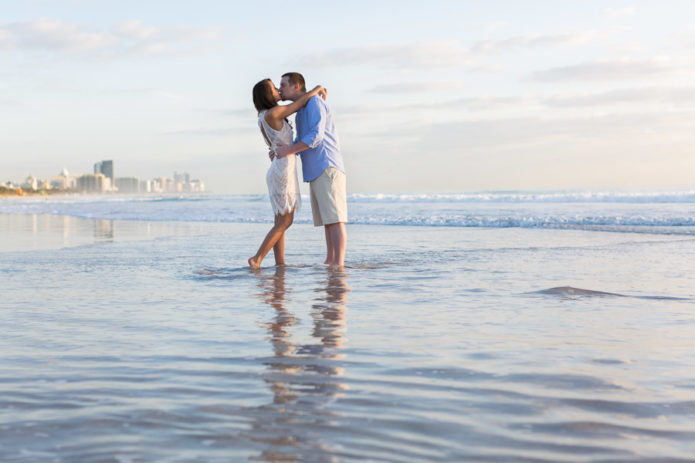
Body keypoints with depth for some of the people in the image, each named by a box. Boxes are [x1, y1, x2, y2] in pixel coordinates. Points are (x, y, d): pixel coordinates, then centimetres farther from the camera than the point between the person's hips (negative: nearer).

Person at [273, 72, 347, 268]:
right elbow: (300, 145, 28)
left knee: (334, 218, -12)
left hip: (328, 168, -10)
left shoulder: (314, 103, -7)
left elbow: (316, 136, -20)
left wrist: (289, 150, -18)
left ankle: (338, 264, -16)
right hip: (316, 172, 10)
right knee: (327, 220, 9)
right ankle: (330, 261, 12)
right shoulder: (300, 113, 24)